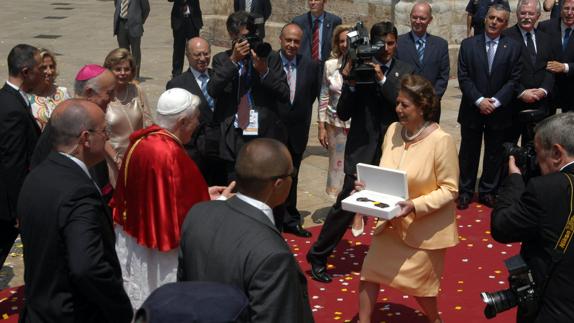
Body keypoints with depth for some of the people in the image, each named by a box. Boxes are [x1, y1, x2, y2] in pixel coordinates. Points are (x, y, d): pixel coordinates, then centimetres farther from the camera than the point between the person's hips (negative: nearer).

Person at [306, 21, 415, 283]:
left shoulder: (405, 71, 4)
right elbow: (343, 114, -4)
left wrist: (382, 79, -18)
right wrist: (350, 83, -18)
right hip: (362, 150, -2)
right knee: (345, 205, -2)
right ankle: (318, 257, 12)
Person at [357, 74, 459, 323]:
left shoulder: (441, 141, -22)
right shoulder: (393, 130, -5)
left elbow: (450, 190, -19)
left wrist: (415, 206, -30)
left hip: (424, 227, -5)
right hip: (391, 222, 5)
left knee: (417, 282, 10)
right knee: (370, 270, 6)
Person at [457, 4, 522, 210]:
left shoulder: (513, 47, 0)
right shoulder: (468, 45, 0)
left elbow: (514, 79, -3)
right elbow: (463, 77, -4)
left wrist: (495, 101, -14)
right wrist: (479, 100, -14)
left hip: (499, 111, 0)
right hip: (472, 109, 0)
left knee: (494, 153, 9)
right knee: (469, 152, 8)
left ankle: (488, 192, 21)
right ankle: (465, 191, 20)